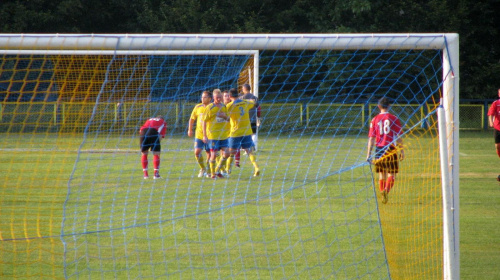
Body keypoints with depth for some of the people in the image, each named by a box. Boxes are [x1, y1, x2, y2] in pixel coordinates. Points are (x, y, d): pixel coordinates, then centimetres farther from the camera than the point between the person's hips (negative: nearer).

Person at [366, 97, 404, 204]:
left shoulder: (375, 119, 4)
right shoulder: (394, 119, -2)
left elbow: (371, 138, 1)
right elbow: (398, 137, -4)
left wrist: (369, 154, 2)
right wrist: (402, 151, 2)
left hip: (379, 149, 2)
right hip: (391, 149, -2)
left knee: (381, 174, 14)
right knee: (391, 174, -1)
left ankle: (382, 193, 13)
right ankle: (386, 190, -24)